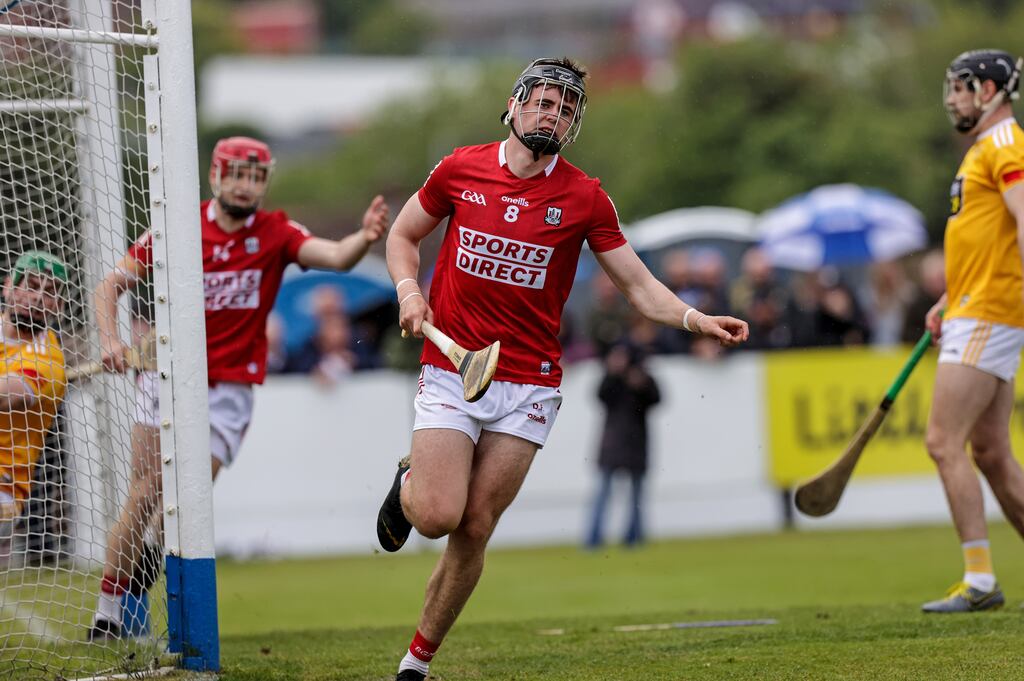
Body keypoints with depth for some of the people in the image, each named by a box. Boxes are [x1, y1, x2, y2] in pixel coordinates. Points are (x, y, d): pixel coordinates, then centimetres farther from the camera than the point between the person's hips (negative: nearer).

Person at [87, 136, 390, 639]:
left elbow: (334, 257, -22)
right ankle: (107, 613, 4)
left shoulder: (275, 234, -4)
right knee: (146, 496, -4)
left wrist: (364, 238, -44)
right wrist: (109, 339, -16)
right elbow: (110, 285, 2)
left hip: (228, 389, 0)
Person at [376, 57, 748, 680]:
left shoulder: (584, 198, 0)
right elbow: (404, 235, 16)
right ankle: (408, 484, 22)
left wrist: (696, 319, -16)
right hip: (450, 372, 0)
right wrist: (408, 289, -3)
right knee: (437, 516, -15)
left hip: (530, 384, 0)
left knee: (474, 531, -1)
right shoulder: (461, 170, 2)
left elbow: (639, 285, 1)